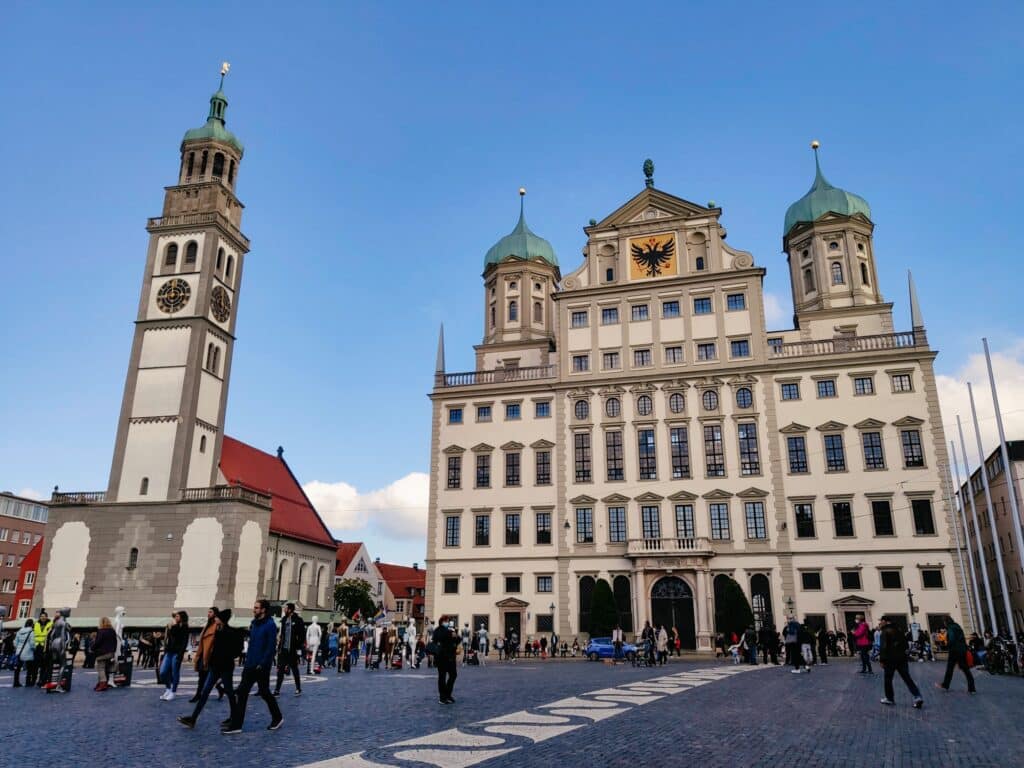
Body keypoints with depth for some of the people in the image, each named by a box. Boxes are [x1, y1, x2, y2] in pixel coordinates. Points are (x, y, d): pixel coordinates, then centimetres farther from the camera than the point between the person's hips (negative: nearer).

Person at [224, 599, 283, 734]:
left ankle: (277, 718, 24)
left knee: (264, 693, 6)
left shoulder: (270, 625, -15)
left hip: (262, 667, -7)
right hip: (250, 665, 7)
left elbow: (271, 647, -19)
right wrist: (248, 659, 12)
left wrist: (262, 664, -22)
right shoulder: (254, 623, 9)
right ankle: (236, 724, 7)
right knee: (241, 693, 2)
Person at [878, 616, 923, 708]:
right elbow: (905, 643, 18)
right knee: (907, 678, 7)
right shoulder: (898, 629, 11)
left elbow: (883, 647, -18)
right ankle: (918, 697, -5)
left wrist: (882, 660, -14)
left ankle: (889, 699, 15)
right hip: (901, 658, 6)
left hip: (890, 659, -6)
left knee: (888, 679, 8)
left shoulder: (885, 632, -11)